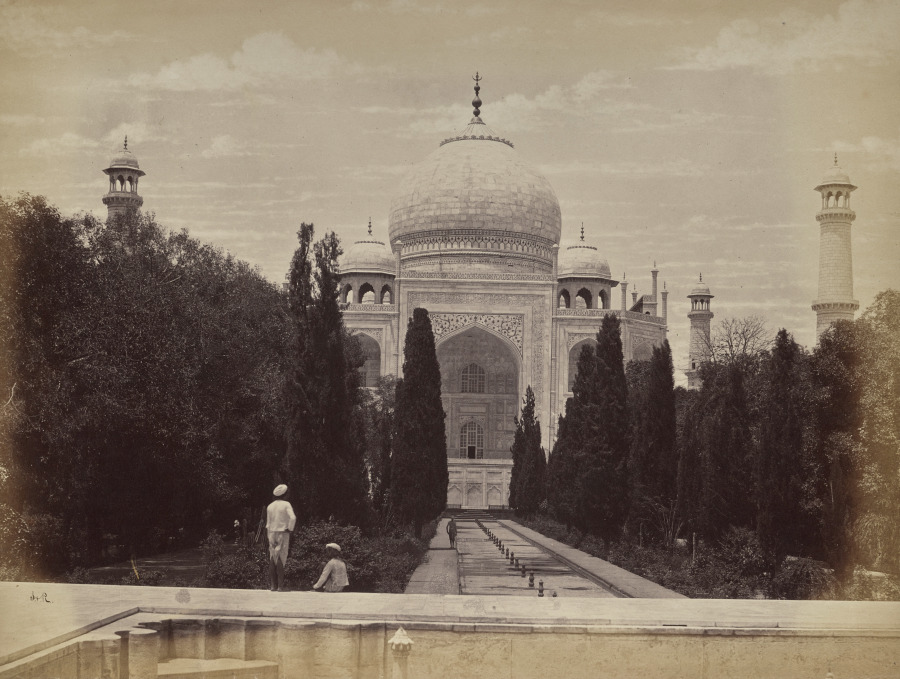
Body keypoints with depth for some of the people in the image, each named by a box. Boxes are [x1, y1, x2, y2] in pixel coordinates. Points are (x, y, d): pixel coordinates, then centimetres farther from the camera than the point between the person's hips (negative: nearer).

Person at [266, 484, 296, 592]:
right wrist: (289, 529, -6)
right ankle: (280, 586, -8)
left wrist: (270, 538, 14)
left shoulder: (270, 506, 10)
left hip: (272, 534, 5)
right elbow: (293, 518, -20)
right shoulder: (286, 504, -5)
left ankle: (272, 585, 5)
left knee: (272, 560, 6)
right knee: (281, 560, -5)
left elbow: (268, 524, 10)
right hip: (283, 534, -5)